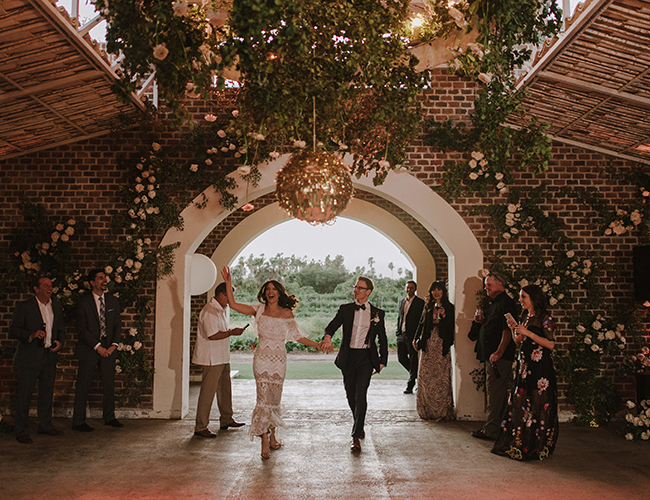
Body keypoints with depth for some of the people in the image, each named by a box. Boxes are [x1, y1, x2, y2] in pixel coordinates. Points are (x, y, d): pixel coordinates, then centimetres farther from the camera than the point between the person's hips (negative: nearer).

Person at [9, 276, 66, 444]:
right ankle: (21, 431, 12)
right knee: (24, 394, 1)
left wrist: (60, 342, -2)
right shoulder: (24, 306, -7)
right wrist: (32, 334, -24)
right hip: (29, 358, -5)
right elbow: (13, 331, -9)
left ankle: (46, 425, 27)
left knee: (47, 392, 14)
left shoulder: (57, 306, 9)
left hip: (50, 356, 5)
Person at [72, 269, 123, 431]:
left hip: (108, 349, 4)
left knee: (109, 384, 8)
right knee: (83, 386, 2)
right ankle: (78, 421, 13)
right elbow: (82, 329, -8)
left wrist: (114, 345, -5)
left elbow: (117, 325, 10)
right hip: (89, 349, -4)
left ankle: (109, 417, 21)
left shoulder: (113, 301, 8)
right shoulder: (83, 302, -5)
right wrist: (98, 347, -14)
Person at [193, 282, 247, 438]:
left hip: (222, 357, 10)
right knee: (208, 392, -5)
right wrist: (232, 332, -17)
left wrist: (231, 331, 13)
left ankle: (226, 420, 31)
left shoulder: (221, 310, 16)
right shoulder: (210, 311, -18)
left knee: (225, 389, 18)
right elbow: (212, 335, -25)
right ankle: (200, 427, 3)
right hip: (212, 359, -10)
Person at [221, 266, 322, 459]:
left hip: (280, 360, 2)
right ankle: (265, 442, -2)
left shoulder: (286, 313, 4)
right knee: (264, 398, -8)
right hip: (262, 358, -2)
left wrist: (318, 345, 3)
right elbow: (233, 304, -3)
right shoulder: (258, 310, 2)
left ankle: (272, 436, 26)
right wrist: (228, 283, -9)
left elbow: (298, 336, 9)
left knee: (275, 398, 10)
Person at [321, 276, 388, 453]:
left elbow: (382, 339, 9)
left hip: (366, 358, -2)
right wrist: (327, 336, -34)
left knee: (361, 396, -11)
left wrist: (382, 361, 5)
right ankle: (359, 424, 38)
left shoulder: (377, 313, 3)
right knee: (351, 396, 12)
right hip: (348, 357, 2)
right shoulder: (345, 309, 4)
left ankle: (356, 437, -6)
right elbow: (332, 325, -11)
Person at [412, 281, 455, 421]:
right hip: (428, 345, 4)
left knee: (441, 378, -4)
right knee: (426, 377, 3)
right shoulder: (428, 307, 12)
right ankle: (427, 411, 15)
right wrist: (416, 338, 9)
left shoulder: (449, 308, 1)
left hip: (441, 346, -3)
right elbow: (422, 323, 18)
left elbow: (451, 327, -3)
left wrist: (444, 316, -16)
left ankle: (443, 412, 5)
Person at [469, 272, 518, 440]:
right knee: (499, 392, 15)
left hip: (499, 357, -10)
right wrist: (481, 321, 10)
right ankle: (500, 427, 23)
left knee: (494, 393, -6)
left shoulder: (505, 303, -13)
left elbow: (507, 330, -21)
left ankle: (490, 430, 0)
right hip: (491, 356, 10)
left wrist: (499, 352, -27)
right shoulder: (495, 303, 19)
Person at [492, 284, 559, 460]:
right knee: (519, 403, 6)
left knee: (538, 404, -3)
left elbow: (550, 344, -15)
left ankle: (538, 447, 7)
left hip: (540, 367, -7)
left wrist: (528, 332, -17)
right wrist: (514, 329, 0)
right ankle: (518, 444, 15)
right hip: (524, 365, 7)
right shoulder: (525, 316, 15)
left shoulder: (545, 318, -8)